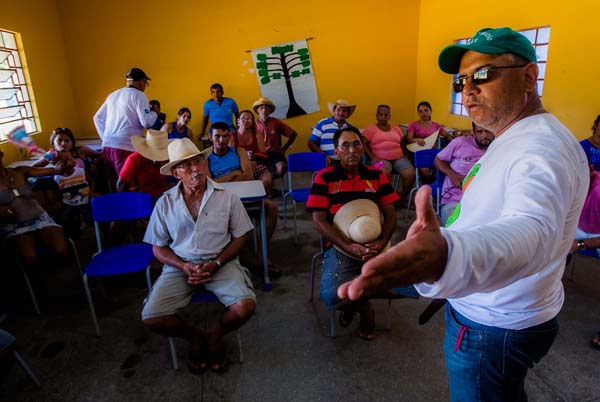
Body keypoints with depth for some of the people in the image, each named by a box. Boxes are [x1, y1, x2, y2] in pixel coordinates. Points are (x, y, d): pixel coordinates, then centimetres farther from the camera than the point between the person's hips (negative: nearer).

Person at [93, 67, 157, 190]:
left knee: (113, 186, 13)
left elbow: (98, 118, 24)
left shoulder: (112, 95, 20)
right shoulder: (138, 95, -2)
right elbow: (146, 122, -11)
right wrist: (154, 114, 8)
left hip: (107, 146, 7)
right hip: (125, 148, -7)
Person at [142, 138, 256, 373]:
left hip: (220, 263, -1)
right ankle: (195, 336, 13)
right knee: (150, 318, -18)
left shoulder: (226, 197, -1)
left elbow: (240, 236, 3)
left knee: (246, 306, -25)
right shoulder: (165, 203, 2)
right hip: (179, 266, 2)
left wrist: (216, 263, -11)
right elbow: (158, 247, 7)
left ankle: (214, 336, 9)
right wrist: (183, 266, -11)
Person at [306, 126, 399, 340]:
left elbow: (390, 214, 8)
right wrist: (348, 246, -19)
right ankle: (362, 305, 13)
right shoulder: (324, 178, 2)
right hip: (340, 247, -2)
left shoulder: (377, 175, 11)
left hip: (374, 246, 3)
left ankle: (356, 299, 9)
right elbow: (319, 221, -5)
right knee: (331, 295, -27)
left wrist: (381, 242, -13)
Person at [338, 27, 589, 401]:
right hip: (492, 313, 9)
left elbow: (533, 229, -50)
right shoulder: (515, 138, 7)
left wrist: (447, 256, -70)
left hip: (494, 329, -9)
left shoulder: (542, 147, -28)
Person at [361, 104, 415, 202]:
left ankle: (403, 198, -4)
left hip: (399, 157, 4)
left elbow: (403, 143, 22)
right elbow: (363, 144, -1)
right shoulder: (371, 128, 10)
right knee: (384, 174, -37)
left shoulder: (396, 128, 23)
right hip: (381, 158, -4)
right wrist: (372, 157, -13)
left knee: (410, 174, -23)